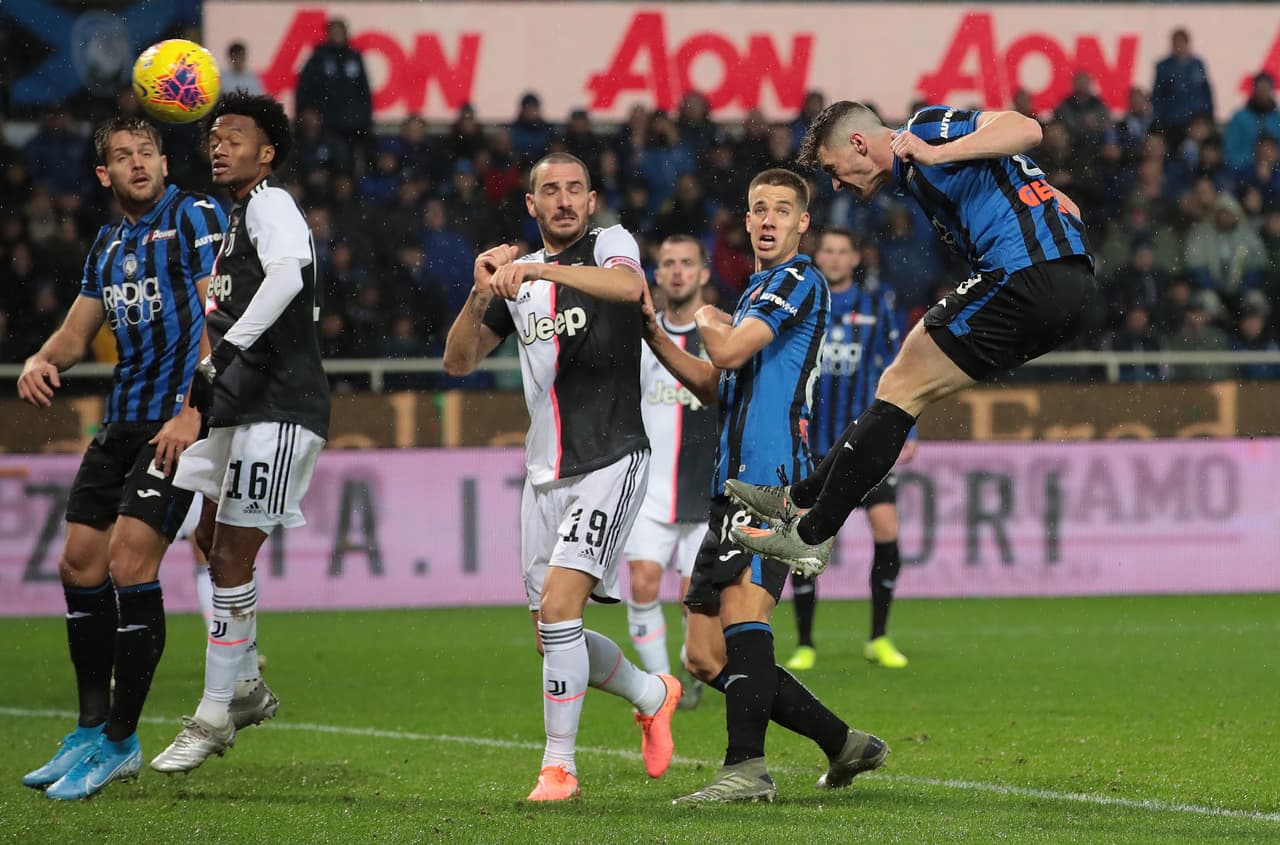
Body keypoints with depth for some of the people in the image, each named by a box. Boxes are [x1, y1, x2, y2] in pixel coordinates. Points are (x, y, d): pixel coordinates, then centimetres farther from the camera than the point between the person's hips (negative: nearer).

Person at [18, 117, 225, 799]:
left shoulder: (195, 217, -4)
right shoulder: (107, 245, 19)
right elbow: (76, 331, 21)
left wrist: (193, 413, -21)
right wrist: (41, 361, -3)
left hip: (179, 421, -8)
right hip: (123, 421, 8)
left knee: (129, 561, -15)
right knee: (80, 564, 6)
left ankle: (120, 743, -7)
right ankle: (91, 730, 18)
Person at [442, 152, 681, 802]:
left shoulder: (611, 244, -4)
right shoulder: (517, 275, 14)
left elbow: (628, 286, -29)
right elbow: (459, 362, 9)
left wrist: (538, 269, -40)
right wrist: (482, 292, -8)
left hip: (610, 462, -7)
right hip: (546, 475, 7)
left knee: (558, 604, -20)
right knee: (552, 636, 8)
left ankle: (559, 765, -11)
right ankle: (651, 694, 34)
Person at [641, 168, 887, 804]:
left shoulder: (799, 280, -2)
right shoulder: (755, 292, 27)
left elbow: (730, 351, -13)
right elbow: (715, 387, 31)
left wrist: (705, 320, 10)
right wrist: (653, 332, 21)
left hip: (770, 475, -10)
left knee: (742, 607, -25)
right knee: (707, 657, 4)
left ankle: (747, 768, -33)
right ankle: (845, 745, 10)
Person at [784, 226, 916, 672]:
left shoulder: (876, 301, 3)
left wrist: (907, 431, 5)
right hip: (810, 442, 0)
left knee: (886, 528, -10)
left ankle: (879, 639, 6)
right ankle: (805, 645, 9)